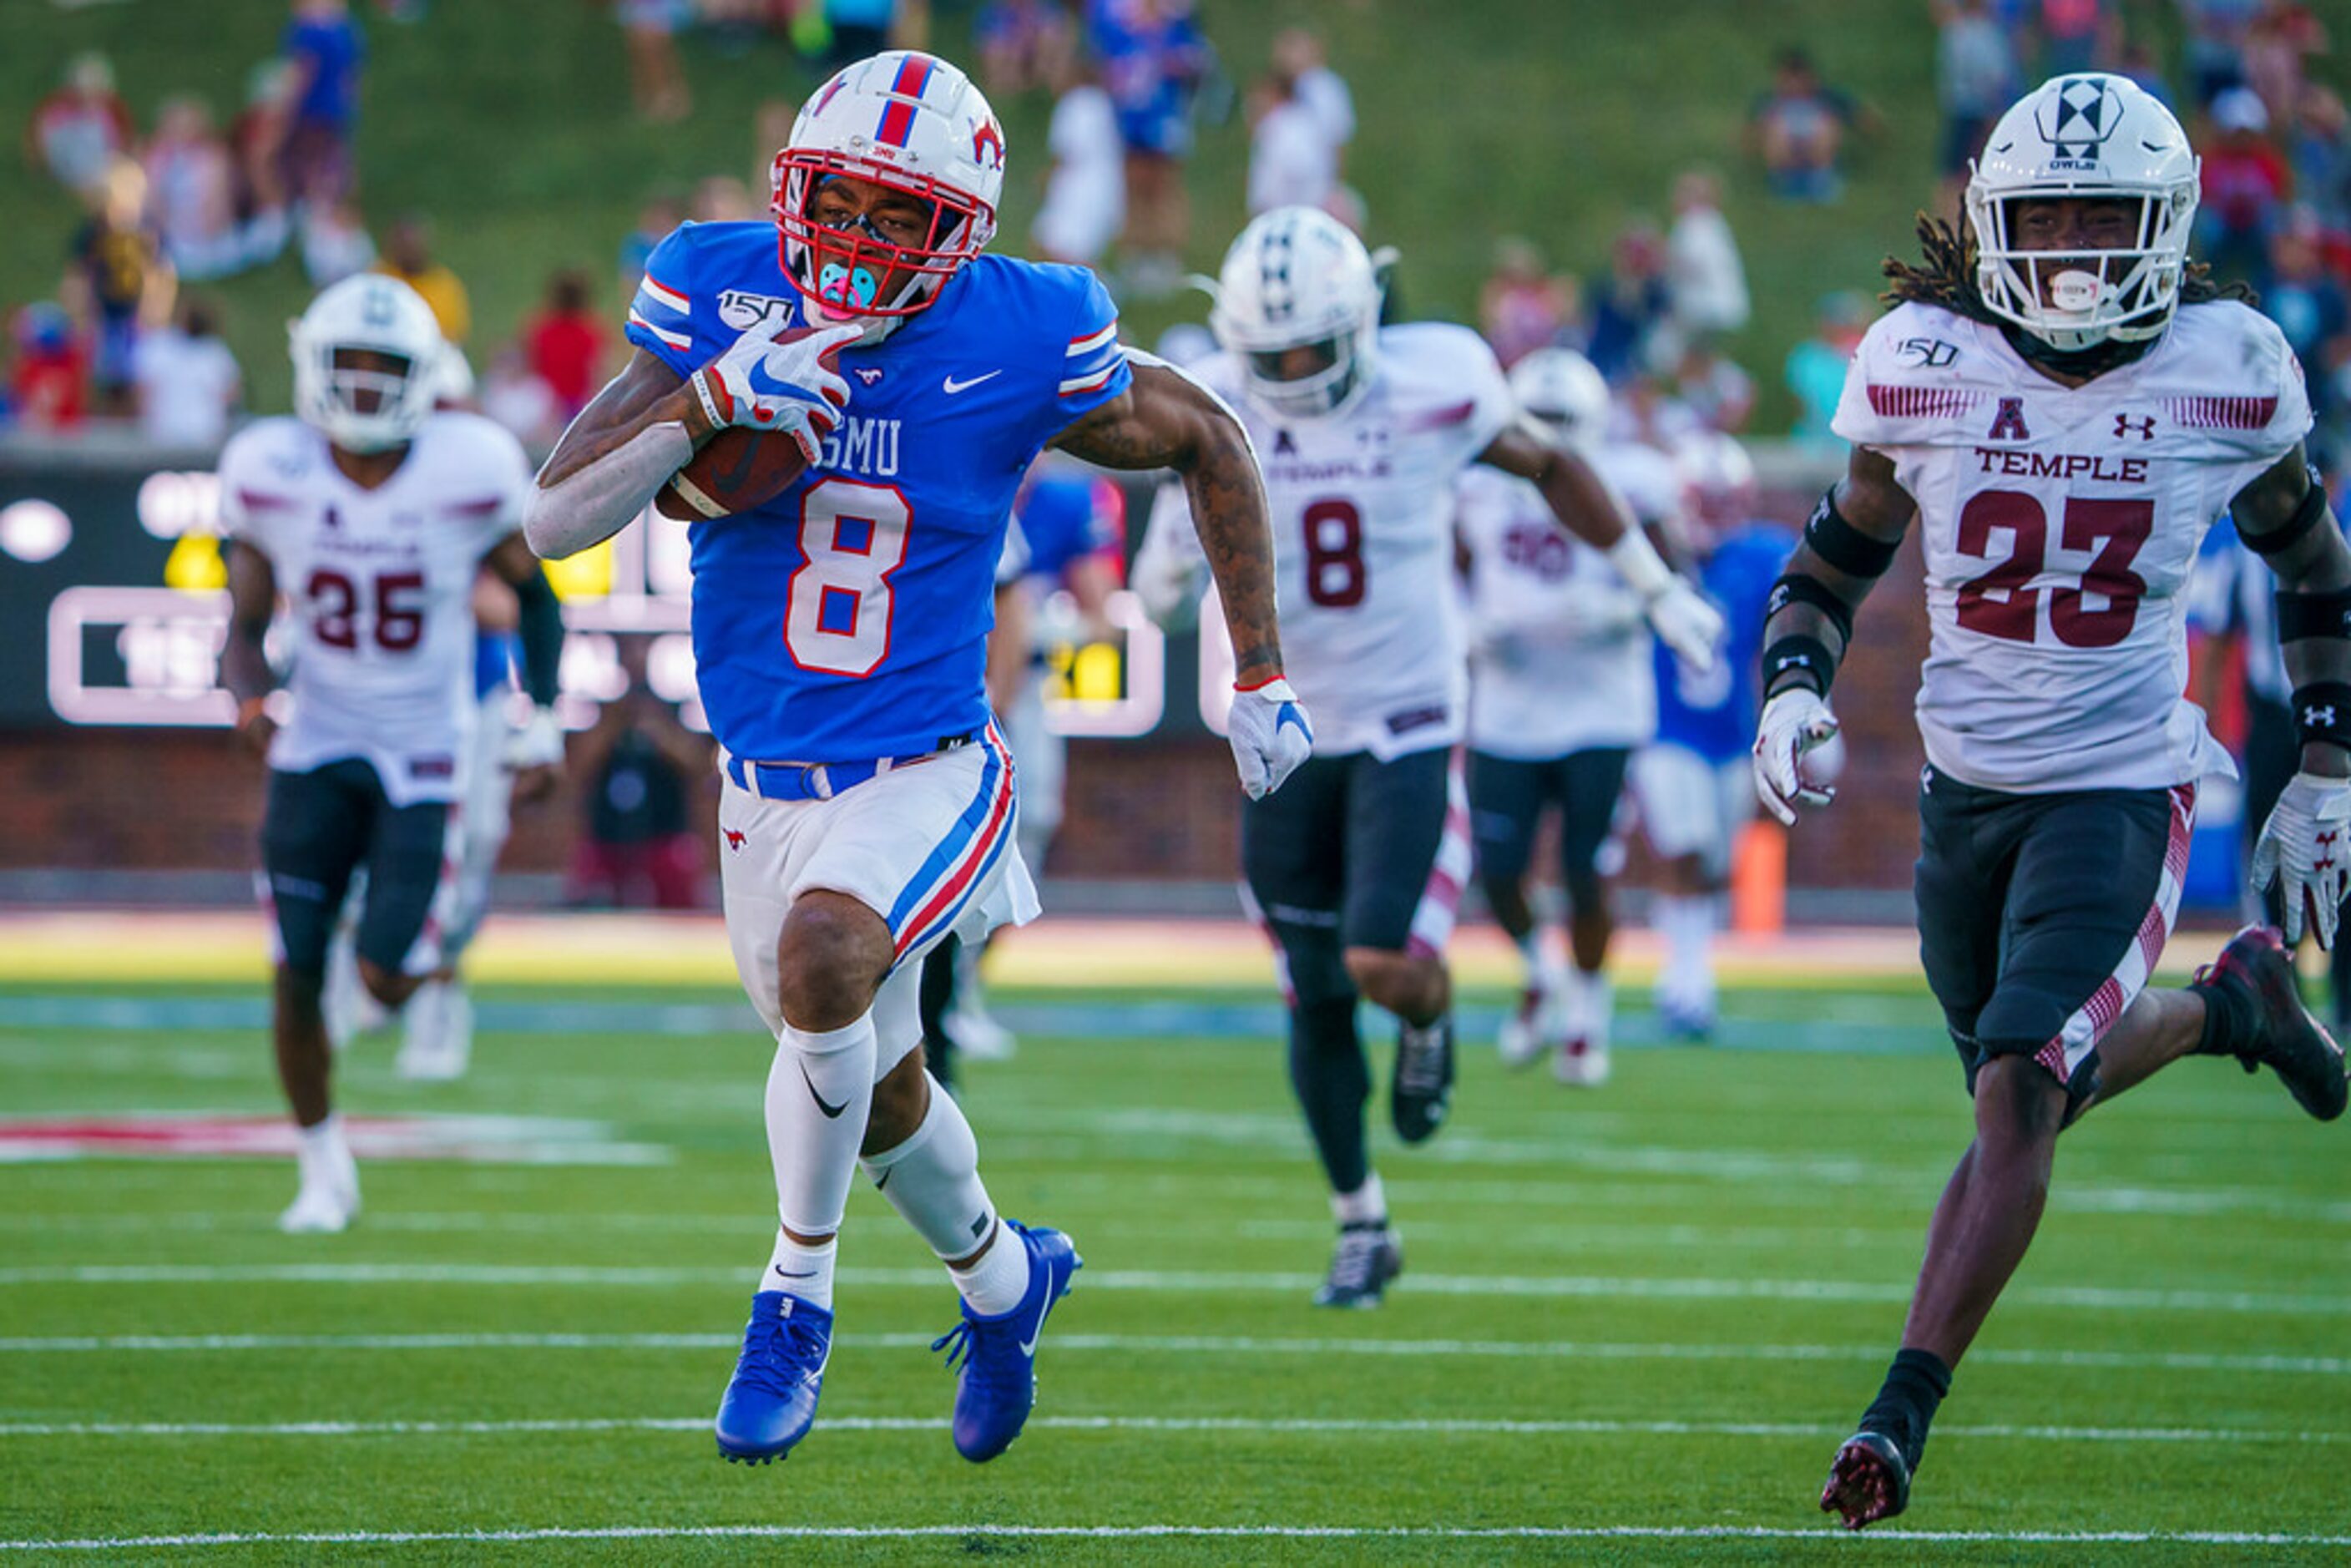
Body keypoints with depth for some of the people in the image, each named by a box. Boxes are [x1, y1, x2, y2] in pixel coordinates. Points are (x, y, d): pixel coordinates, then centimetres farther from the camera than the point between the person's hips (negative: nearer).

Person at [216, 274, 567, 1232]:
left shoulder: (468, 475, -13)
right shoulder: (273, 476, -8)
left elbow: (535, 593, 3)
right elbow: (246, 623, 3)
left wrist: (543, 719, -1)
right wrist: (248, 697, -16)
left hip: (424, 756, -2)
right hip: (316, 751, 2)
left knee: (388, 978, -10)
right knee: (297, 979, -3)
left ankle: (420, 956, 29)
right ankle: (323, 1170, 17)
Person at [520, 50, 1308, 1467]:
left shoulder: (1022, 345, -14)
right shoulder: (720, 297, -9)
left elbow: (1209, 445, 5)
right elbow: (557, 524, -14)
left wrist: (1261, 680, 5)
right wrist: (707, 403, -29)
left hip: (923, 774, -4)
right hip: (765, 778, 4)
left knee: (824, 960, -34)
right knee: (878, 1090, 20)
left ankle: (798, 1293, -13)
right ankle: (1001, 1280, 52)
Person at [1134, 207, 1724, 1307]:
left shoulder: (1431, 388, -10)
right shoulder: (1216, 415, -7)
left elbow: (1550, 468, 8)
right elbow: (1158, 588, 4)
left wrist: (1655, 589, 15)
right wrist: (1176, 548, -21)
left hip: (1407, 724, -2)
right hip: (1287, 732, 2)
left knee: (1386, 963, -18)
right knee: (1314, 1002, 5)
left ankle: (1429, 1020, 20)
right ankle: (1359, 1227, 22)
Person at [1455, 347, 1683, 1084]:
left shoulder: (1627, 486, -9)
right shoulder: (1482, 486, -1)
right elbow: (1456, 574, 13)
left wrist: (1620, 613, -21)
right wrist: (1474, 629, -6)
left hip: (1600, 713, -3)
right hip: (1508, 713, 3)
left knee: (1586, 876, -4)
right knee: (1498, 874, -2)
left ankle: (1588, 1016, 20)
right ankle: (1538, 974, 30)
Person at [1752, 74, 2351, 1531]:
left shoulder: (2224, 376, -9)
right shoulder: (1926, 367, -7)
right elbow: (1835, 561, 6)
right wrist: (1793, 690, -13)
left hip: (2121, 788, -4)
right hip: (1966, 788, 4)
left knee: (2021, 1092, -19)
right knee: (2043, 1085, 18)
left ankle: (1904, 1414, -15)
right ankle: (2230, 1003, 49)